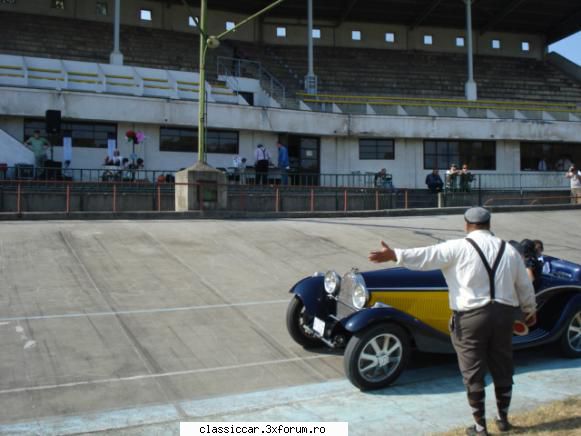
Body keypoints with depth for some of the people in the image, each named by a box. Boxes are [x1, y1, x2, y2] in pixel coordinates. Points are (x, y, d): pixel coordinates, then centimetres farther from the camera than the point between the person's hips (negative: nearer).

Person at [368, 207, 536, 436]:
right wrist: (530, 310, 34)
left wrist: (394, 255, -17)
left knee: (473, 373, 7)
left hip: (471, 316, -5)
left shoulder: (459, 248, -9)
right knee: (502, 368, 20)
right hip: (504, 314, 5)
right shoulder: (509, 250, 8)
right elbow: (524, 285, 18)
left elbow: (426, 256, -17)